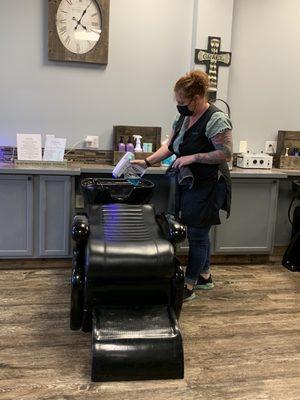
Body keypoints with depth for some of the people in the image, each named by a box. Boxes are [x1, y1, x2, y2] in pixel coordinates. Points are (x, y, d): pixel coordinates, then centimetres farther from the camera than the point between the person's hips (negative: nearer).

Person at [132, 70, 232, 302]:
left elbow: (226, 154, -21)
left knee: (197, 235, -1)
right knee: (199, 233, 17)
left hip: (207, 187, -8)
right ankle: (205, 277, 33)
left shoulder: (216, 119, -18)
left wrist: (193, 157, -23)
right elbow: (169, 147, 12)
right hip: (188, 185, 8)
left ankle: (189, 287, 11)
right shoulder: (184, 117, 8)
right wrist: (147, 162, 1)